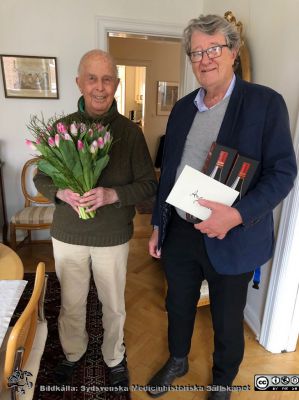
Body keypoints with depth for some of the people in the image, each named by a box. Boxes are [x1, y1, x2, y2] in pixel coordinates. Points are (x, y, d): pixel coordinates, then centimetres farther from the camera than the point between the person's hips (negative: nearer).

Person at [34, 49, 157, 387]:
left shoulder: (130, 131, -7)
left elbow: (149, 183, -6)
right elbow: (40, 178, 4)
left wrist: (113, 194, -23)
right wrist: (60, 192, -18)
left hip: (113, 237, -1)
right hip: (67, 235, 2)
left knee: (113, 305, 17)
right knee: (71, 303, 20)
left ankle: (114, 357, 45)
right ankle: (72, 353, 50)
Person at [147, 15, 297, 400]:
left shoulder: (265, 102, -8)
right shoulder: (182, 107, 7)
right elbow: (168, 171, 10)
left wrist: (236, 215, -26)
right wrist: (157, 225, 11)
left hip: (231, 238, -4)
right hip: (179, 232, 5)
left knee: (227, 320, 17)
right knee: (178, 306, 23)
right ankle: (177, 361, 53)